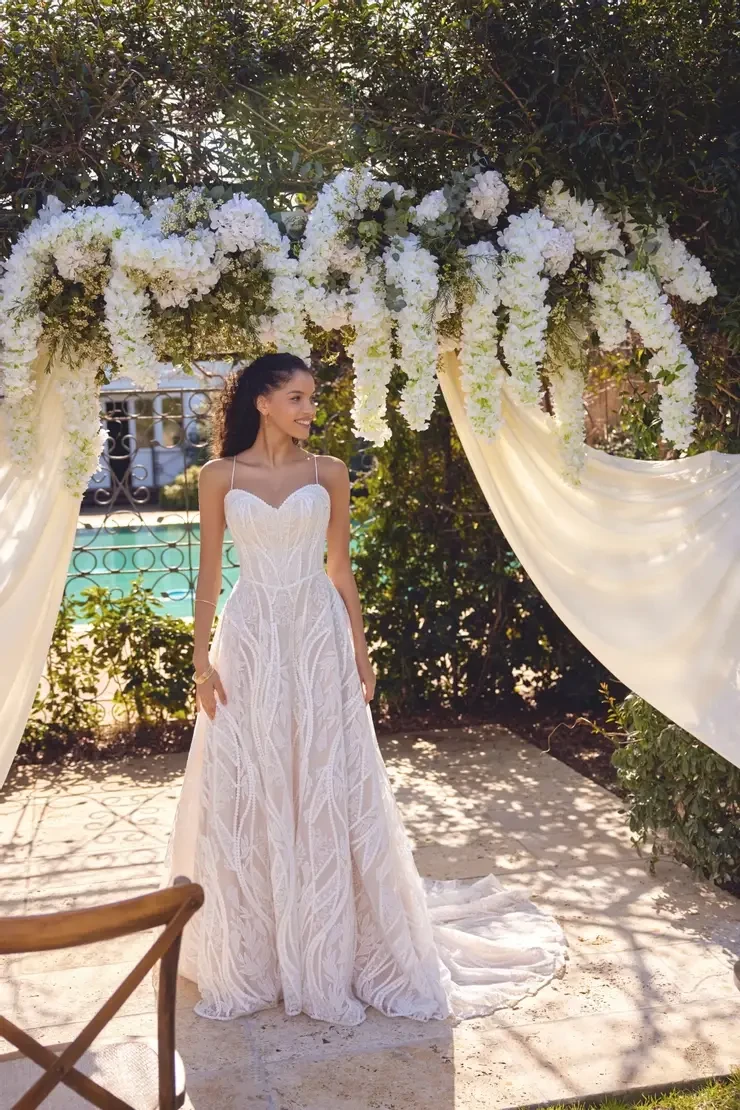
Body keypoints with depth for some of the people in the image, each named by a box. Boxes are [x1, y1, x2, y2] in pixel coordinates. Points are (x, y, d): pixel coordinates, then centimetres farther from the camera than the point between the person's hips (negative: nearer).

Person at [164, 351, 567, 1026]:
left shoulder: (329, 474, 3)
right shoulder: (220, 476, 1)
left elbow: (340, 568, 7)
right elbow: (209, 573, 3)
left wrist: (360, 651, 4)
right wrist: (202, 656, -1)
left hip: (318, 640, 1)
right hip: (250, 641, 0)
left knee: (326, 790, 4)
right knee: (245, 796, 5)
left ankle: (330, 952, 20)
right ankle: (248, 957, 22)